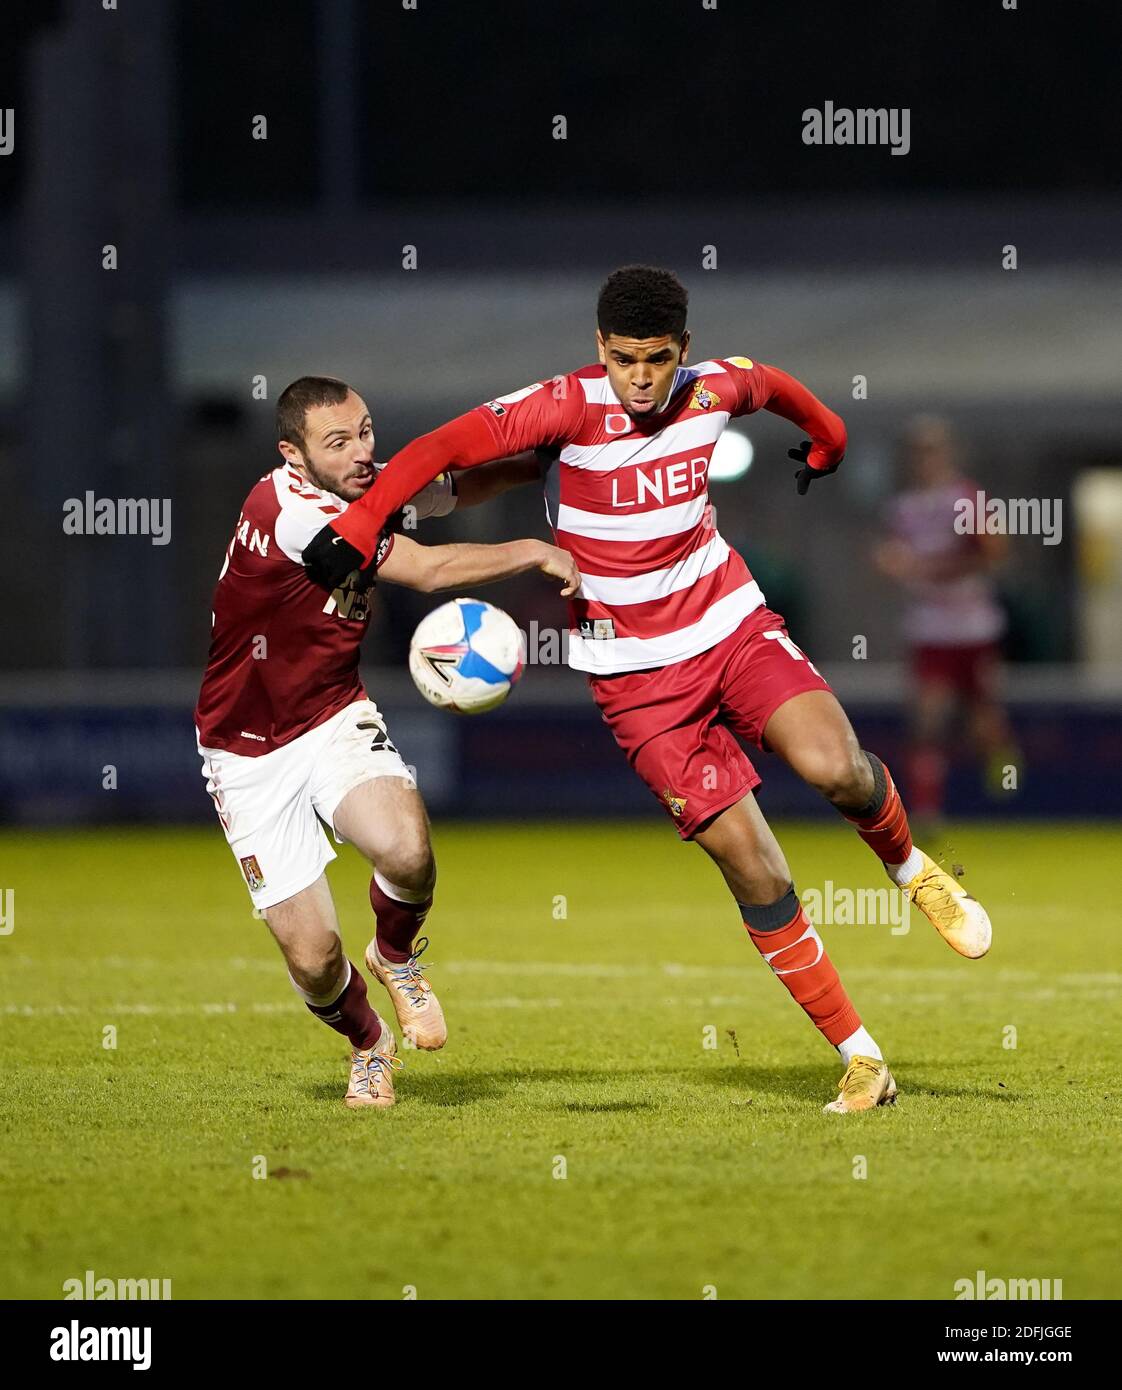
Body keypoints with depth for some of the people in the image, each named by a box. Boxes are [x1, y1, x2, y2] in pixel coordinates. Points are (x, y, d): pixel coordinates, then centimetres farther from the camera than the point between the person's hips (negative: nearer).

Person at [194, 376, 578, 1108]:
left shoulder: (371, 490, -3)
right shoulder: (285, 508, -25)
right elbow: (428, 570, -25)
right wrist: (536, 554, -19)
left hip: (336, 720, 4)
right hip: (251, 753, -4)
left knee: (407, 850, -29)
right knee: (313, 957, -7)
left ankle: (397, 957, 6)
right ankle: (368, 1044, 28)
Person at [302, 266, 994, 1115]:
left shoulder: (716, 389, -4)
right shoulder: (572, 407, -17)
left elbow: (773, 385, 21)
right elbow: (447, 447, -25)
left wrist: (827, 439, 41)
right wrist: (362, 523, -37)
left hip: (733, 624, 3)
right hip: (638, 673, -3)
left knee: (835, 767, -24)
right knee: (749, 863, -7)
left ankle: (912, 868, 10)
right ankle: (859, 1058, 1)